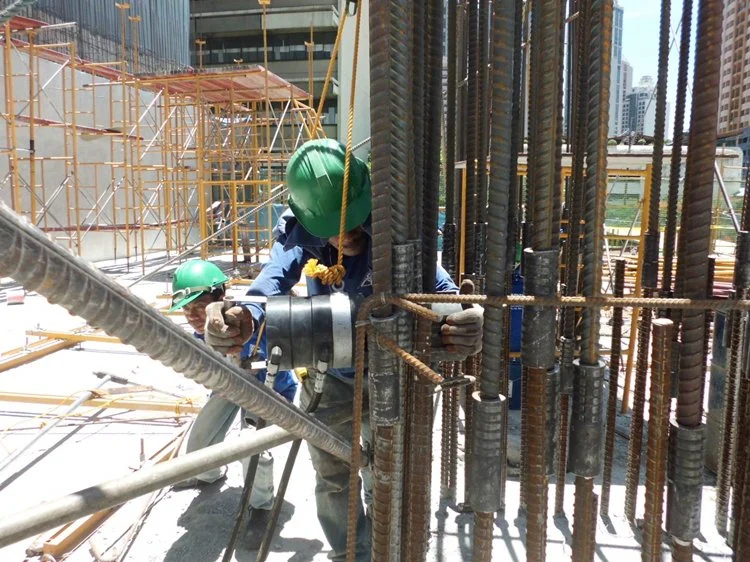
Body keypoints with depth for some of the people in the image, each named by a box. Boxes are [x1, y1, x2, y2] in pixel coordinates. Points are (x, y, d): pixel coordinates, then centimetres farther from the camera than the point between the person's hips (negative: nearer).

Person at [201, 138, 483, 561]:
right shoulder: (303, 227, -25)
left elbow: (438, 285, -42)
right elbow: (277, 273, -44)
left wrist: (467, 322, -66)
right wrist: (246, 316, -66)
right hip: (327, 375, 1)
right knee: (334, 480, 13)